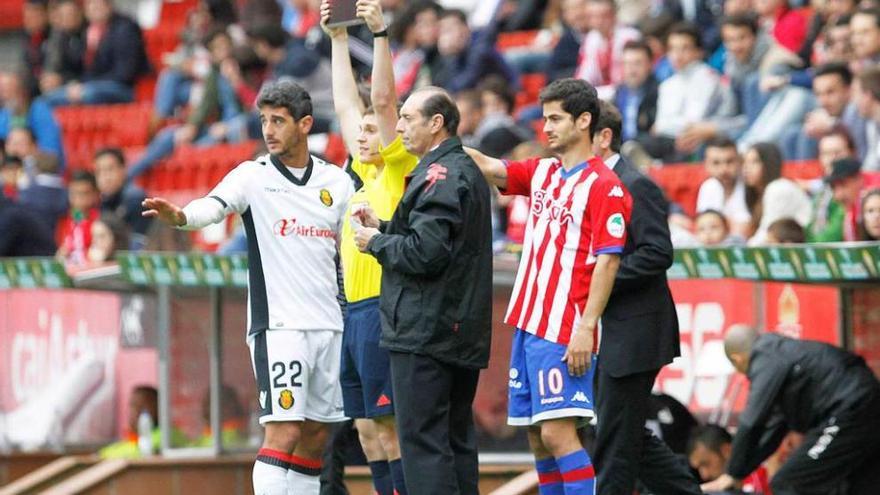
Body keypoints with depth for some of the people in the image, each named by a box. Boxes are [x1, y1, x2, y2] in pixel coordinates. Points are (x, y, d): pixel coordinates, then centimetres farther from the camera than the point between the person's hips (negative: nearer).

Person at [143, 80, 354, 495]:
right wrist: (180, 216, -42)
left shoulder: (336, 181, 8)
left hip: (329, 327, 5)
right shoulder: (253, 176, -4)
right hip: (278, 326, -5)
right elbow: (212, 207, -22)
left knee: (314, 438, 8)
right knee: (284, 433, -13)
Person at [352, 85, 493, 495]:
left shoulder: (440, 176, -15)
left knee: (423, 444, -10)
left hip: (426, 334, -10)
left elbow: (425, 252, -23)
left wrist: (376, 242, -7)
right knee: (456, 439, 13)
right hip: (462, 332, 10)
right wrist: (382, 227, 15)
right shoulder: (467, 171, 18)